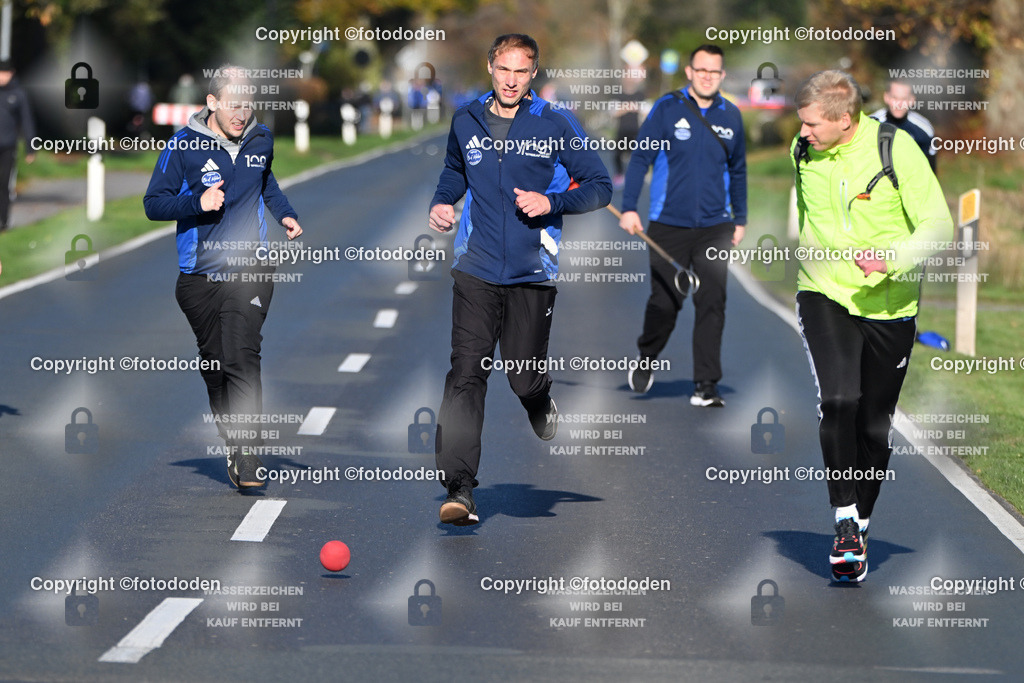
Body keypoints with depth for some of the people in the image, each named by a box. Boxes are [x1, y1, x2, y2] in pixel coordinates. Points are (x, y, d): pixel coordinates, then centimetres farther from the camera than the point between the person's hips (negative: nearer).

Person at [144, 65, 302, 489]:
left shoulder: (261, 140, 7)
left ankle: (248, 465, -20)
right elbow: (154, 203, -3)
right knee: (213, 365, 8)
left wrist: (284, 213, 13)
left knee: (242, 359, -16)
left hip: (250, 268, 0)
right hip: (199, 275, 0)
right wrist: (197, 203, -19)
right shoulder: (183, 145, -5)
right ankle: (233, 447, 26)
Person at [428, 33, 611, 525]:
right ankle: (459, 489, -15)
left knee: (525, 379, 4)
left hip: (533, 272, -1)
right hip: (476, 270, 1)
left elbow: (600, 186, 2)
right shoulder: (466, 121, 7)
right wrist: (441, 202, 8)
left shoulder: (555, 125, -3)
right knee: (466, 373, -12)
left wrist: (553, 202, -14)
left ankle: (539, 403, 44)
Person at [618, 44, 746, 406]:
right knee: (664, 302, 2)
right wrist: (629, 208, -8)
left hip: (714, 226, 2)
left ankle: (705, 386, -2)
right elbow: (640, 157, -1)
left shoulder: (730, 116, 7)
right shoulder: (668, 108, -3)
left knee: (712, 303, -6)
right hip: (668, 225, -2)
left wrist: (740, 219, 21)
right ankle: (646, 360, 31)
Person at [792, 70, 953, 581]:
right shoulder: (802, 153, -1)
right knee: (838, 400, -21)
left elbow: (939, 226, -14)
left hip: (888, 306, -1)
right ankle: (846, 523, -17)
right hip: (824, 296, 1)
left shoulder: (897, 150, -14)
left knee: (875, 426, 6)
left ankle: (860, 526, 25)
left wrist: (892, 258, -29)